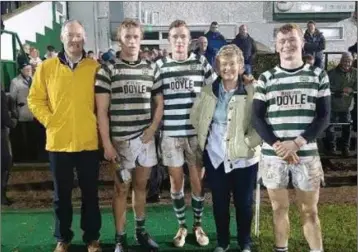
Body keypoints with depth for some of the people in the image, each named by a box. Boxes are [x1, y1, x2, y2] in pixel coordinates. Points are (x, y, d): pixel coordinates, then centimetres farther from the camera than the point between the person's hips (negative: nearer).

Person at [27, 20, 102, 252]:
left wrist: (98, 124, -3)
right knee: (62, 194, 13)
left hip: (89, 141, 0)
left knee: (90, 193, 11)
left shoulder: (95, 67, 1)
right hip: (58, 141, 1)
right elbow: (35, 99, 5)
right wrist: (49, 120, -6)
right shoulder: (46, 67, 1)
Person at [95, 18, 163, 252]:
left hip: (146, 138, 3)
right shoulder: (108, 70, -5)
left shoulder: (151, 69, 6)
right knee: (121, 189, 7)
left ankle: (141, 231, 31)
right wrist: (107, 144, -10)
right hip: (121, 140, -3)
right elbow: (102, 111, -6)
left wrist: (152, 130, -1)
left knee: (141, 185, 15)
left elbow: (160, 103, 12)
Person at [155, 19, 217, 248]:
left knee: (198, 181, 9)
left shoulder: (201, 62, 1)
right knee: (176, 182, 10)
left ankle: (198, 225, 29)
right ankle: (182, 226, 28)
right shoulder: (160, 65, 2)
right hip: (171, 133, 0)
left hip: (197, 132, 0)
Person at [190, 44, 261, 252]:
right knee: (219, 202, 14)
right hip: (215, 156, 3)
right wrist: (203, 138, 2)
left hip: (243, 157, -3)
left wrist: (248, 142, -17)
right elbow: (195, 117, 10)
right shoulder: (208, 91, 2)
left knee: (244, 202, 11)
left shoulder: (252, 91, -10)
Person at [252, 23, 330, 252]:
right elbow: (257, 117, 1)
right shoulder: (266, 78, 4)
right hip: (272, 154, 1)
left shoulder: (318, 75, 3)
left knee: (310, 210, 8)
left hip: (306, 153, -1)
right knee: (279, 208, 11)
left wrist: (297, 143, -14)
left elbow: (324, 117, -1)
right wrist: (277, 145, -12)